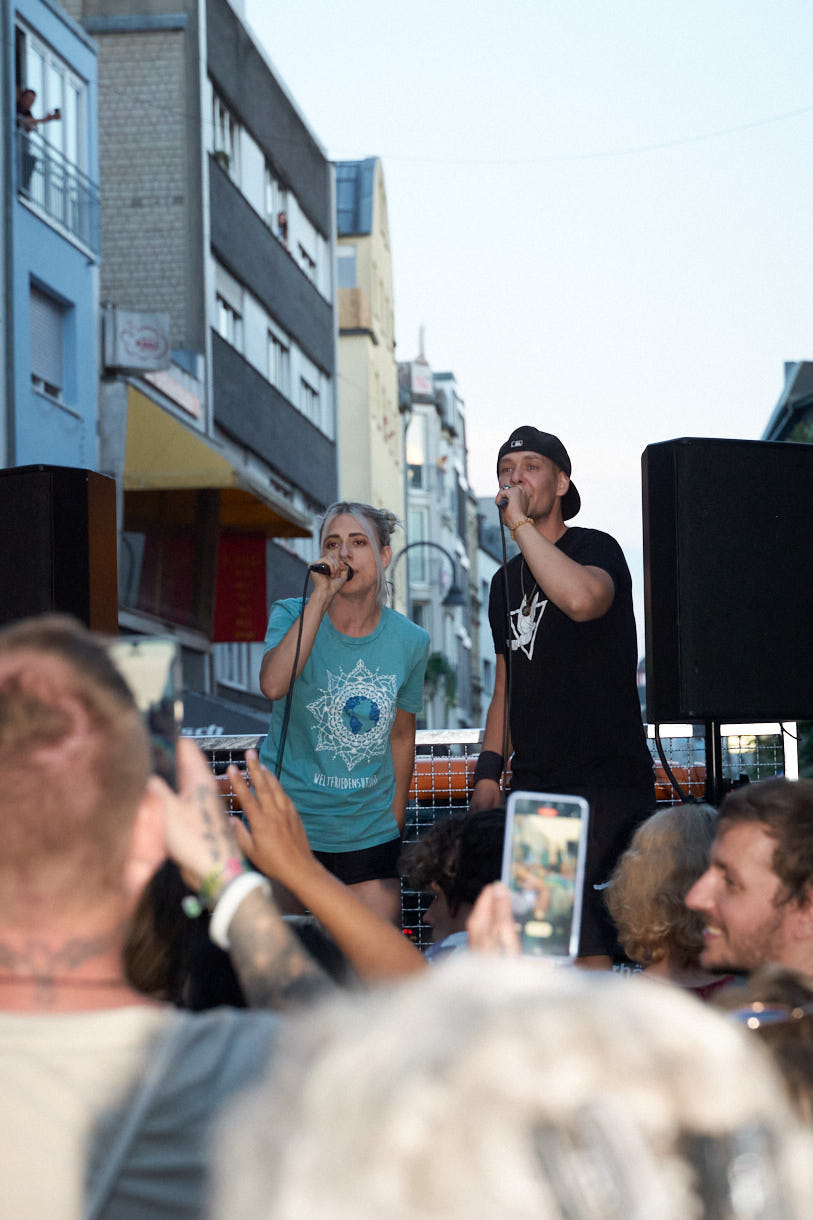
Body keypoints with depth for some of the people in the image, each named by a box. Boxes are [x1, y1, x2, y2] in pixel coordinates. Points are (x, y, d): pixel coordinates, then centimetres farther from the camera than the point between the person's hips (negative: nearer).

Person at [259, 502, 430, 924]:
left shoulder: (409, 641, 2)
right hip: (287, 823, -2)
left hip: (369, 831, 2)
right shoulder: (292, 615, -5)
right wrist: (320, 597, -25)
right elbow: (273, 685, -27)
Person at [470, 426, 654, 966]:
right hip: (532, 788, 7)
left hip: (605, 784, -7)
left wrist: (522, 523, -21)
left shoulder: (595, 548, -4)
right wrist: (488, 770, 14)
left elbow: (582, 598, -30)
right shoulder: (507, 580, 18)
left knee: (590, 951, -14)